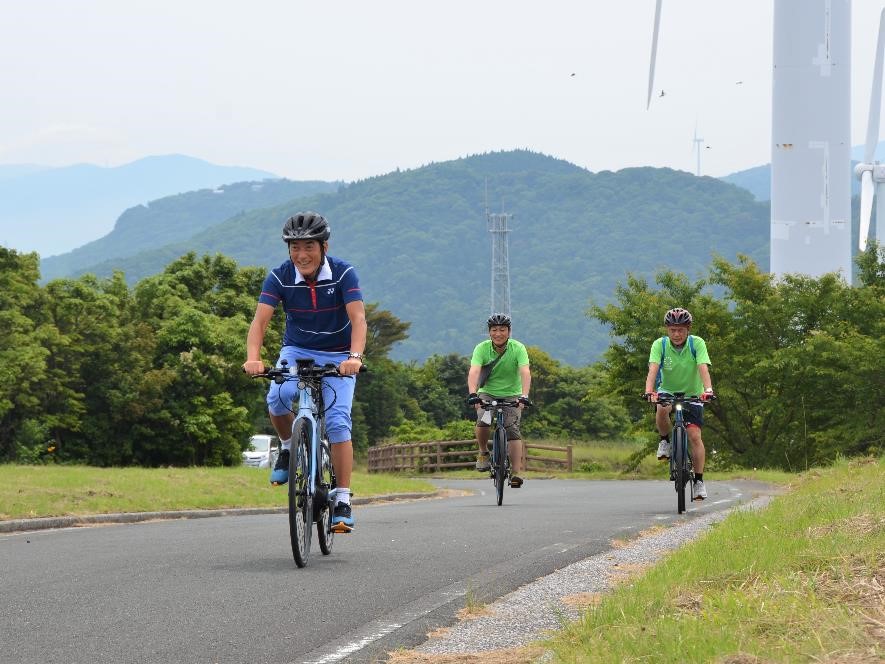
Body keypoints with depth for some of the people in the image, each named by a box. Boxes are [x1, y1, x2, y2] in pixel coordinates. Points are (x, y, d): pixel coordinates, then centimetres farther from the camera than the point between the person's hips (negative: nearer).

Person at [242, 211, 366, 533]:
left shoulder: (342, 273, -18)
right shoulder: (280, 277, -14)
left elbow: (358, 318, -29)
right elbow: (260, 319, -23)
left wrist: (355, 357, -47)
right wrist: (253, 358, -42)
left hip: (338, 356, -1)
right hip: (297, 351, 1)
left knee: (337, 421, -18)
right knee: (278, 397, -30)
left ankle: (343, 501, -12)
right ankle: (288, 447, 0)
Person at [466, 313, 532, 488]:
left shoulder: (518, 348, -16)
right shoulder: (482, 348, -15)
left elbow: (525, 373, -28)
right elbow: (474, 372, -29)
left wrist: (524, 396, -44)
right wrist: (473, 394, -47)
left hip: (511, 395, 0)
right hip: (487, 393, 0)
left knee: (512, 429, -18)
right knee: (483, 421, -28)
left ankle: (516, 473, -18)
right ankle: (483, 453, -2)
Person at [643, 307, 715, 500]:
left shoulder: (697, 343, -17)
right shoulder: (660, 345, -16)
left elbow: (703, 369, -29)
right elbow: (653, 369, -28)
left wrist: (708, 390, -47)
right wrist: (649, 391, -46)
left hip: (692, 394, 0)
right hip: (667, 391, 0)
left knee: (694, 435, -13)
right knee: (662, 410, -34)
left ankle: (699, 480, -4)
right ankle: (665, 441, -6)